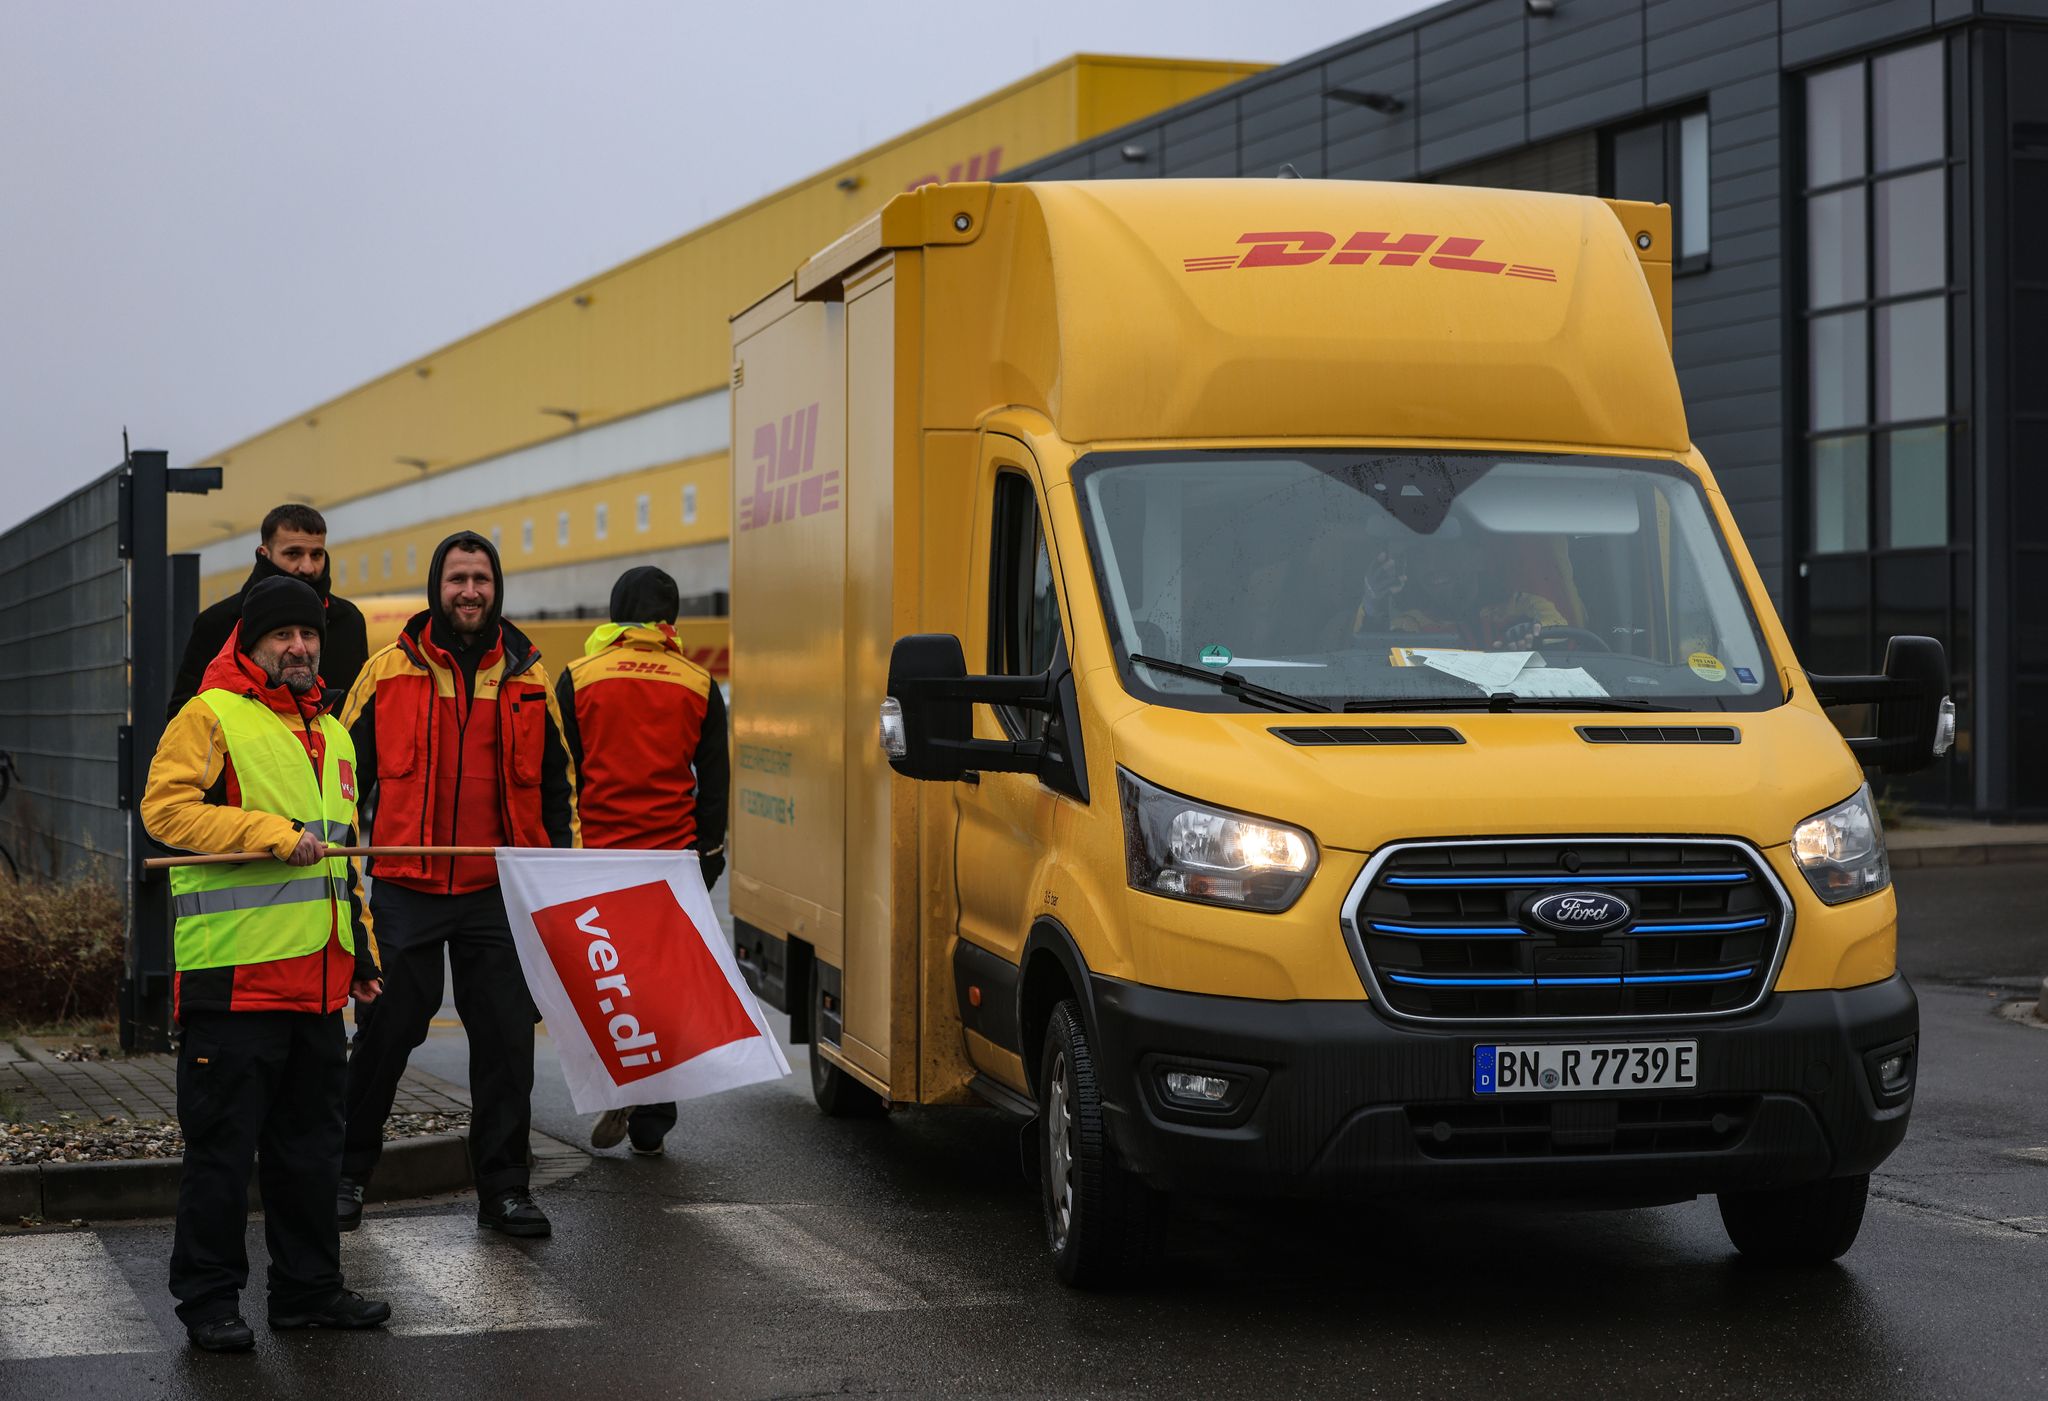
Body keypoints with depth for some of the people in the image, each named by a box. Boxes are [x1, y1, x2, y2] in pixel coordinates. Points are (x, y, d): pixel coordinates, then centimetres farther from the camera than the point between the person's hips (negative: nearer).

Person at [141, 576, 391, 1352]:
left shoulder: (332, 735, 21)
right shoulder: (211, 717, -4)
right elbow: (167, 807, -16)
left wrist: (359, 946, 23)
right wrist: (272, 833, -22)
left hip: (316, 977, 8)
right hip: (235, 974, -7)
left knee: (311, 1142, 13)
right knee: (222, 1144, -3)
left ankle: (308, 1289, 22)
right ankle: (209, 1301, 5)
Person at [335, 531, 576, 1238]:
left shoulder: (529, 676, 9)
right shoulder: (388, 671, 3)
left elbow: (557, 781, 15)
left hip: (500, 892, 2)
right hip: (406, 888, -2)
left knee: (506, 1036, 3)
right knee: (387, 1032, 4)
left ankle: (503, 1186, 13)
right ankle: (346, 1171, 20)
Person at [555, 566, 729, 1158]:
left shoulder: (578, 679, 1)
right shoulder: (698, 685, 5)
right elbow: (714, 781, 6)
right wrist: (707, 854, 12)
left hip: (597, 855, -1)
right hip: (675, 858, 1)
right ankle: (650, 1125, 9)